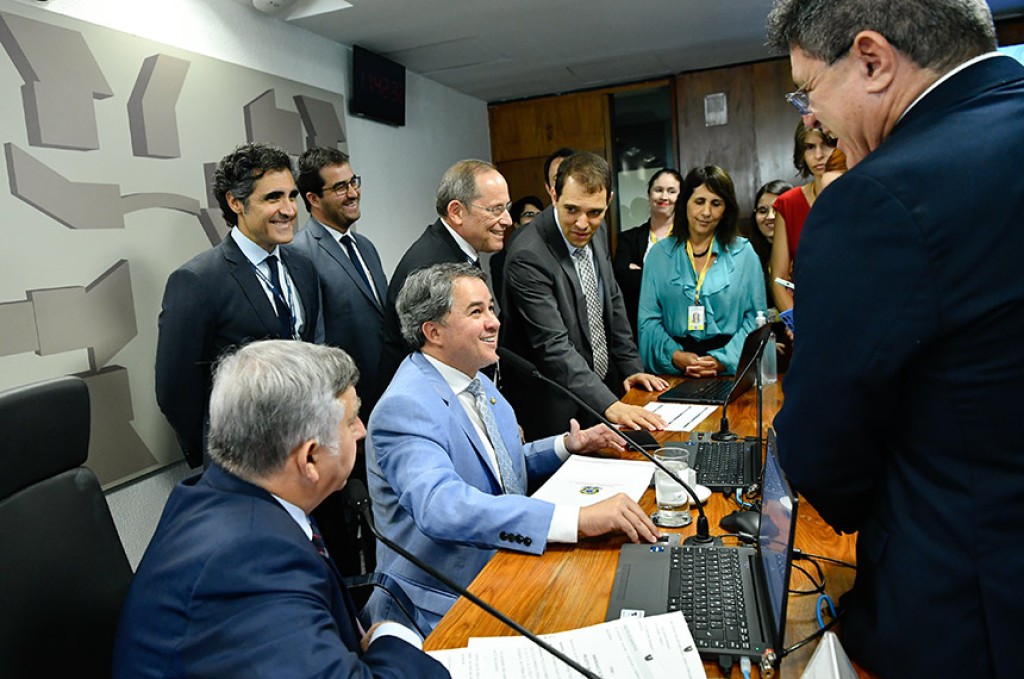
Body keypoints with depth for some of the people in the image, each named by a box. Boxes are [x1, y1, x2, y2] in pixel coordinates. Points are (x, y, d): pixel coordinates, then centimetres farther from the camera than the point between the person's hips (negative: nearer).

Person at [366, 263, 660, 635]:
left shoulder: (475, 380, 8)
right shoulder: (405, 407, -21)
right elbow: (441, 507, -37)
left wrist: (565, 445, 4)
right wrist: (577, 519, -41)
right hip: (442, 612, -8)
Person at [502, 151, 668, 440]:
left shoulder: (597, 232, 0)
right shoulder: (528, 257, -25)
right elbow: (554, 346, -29)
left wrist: (631, 368, 7)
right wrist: (609, 405, -35)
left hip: (603, 385, 7)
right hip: (555, 406, -7)